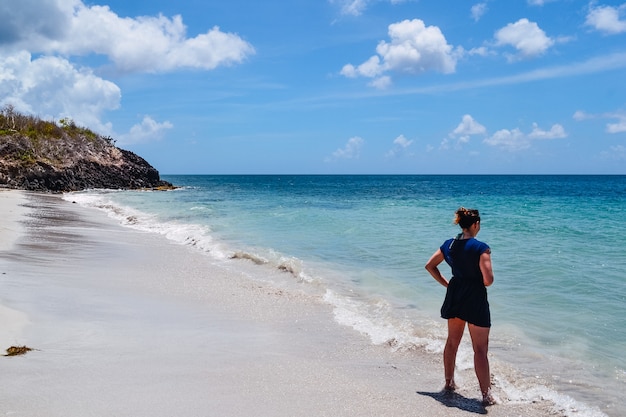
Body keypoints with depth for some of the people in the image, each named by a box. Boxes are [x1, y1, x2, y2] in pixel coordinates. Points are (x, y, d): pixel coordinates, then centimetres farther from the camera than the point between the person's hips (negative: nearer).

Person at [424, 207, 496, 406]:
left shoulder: (449, 244, 0)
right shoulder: (481, 248, -18)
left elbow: (429, 265, 8)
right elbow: (488, 280, -22)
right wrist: (481, 280, 1)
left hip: (454, 295, 6)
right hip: (475, 299, -6)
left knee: (452, 341, 21)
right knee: (480, 349, 2)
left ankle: (449, 382, 35)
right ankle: (486, 394, 8)